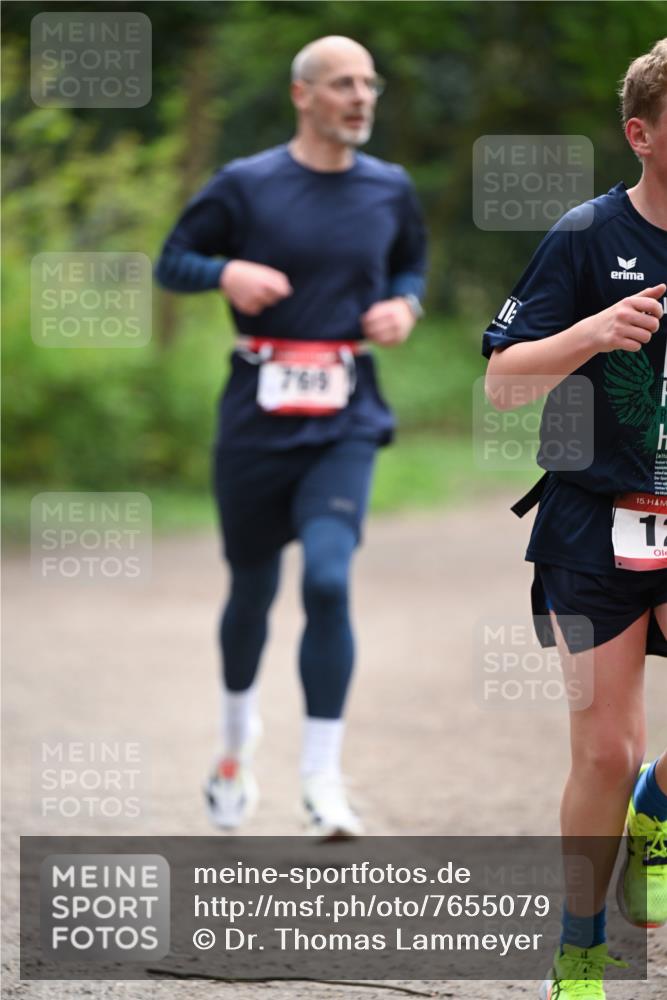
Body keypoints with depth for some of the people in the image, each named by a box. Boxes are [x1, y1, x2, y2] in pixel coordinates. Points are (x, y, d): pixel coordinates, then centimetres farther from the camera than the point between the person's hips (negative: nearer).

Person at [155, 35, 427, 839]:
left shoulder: (390, 190, 6)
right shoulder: (246, 185, -3)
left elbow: (411, 266, 23)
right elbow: (172, 261, 3)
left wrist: (404, 305, 0)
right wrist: (227, 273, -18)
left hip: (345, 420, 1)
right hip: (257, 412, -1)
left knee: (328, 581, -18)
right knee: (253, 590, 11)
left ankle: (323, 781, -14)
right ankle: (236, 739, 39)